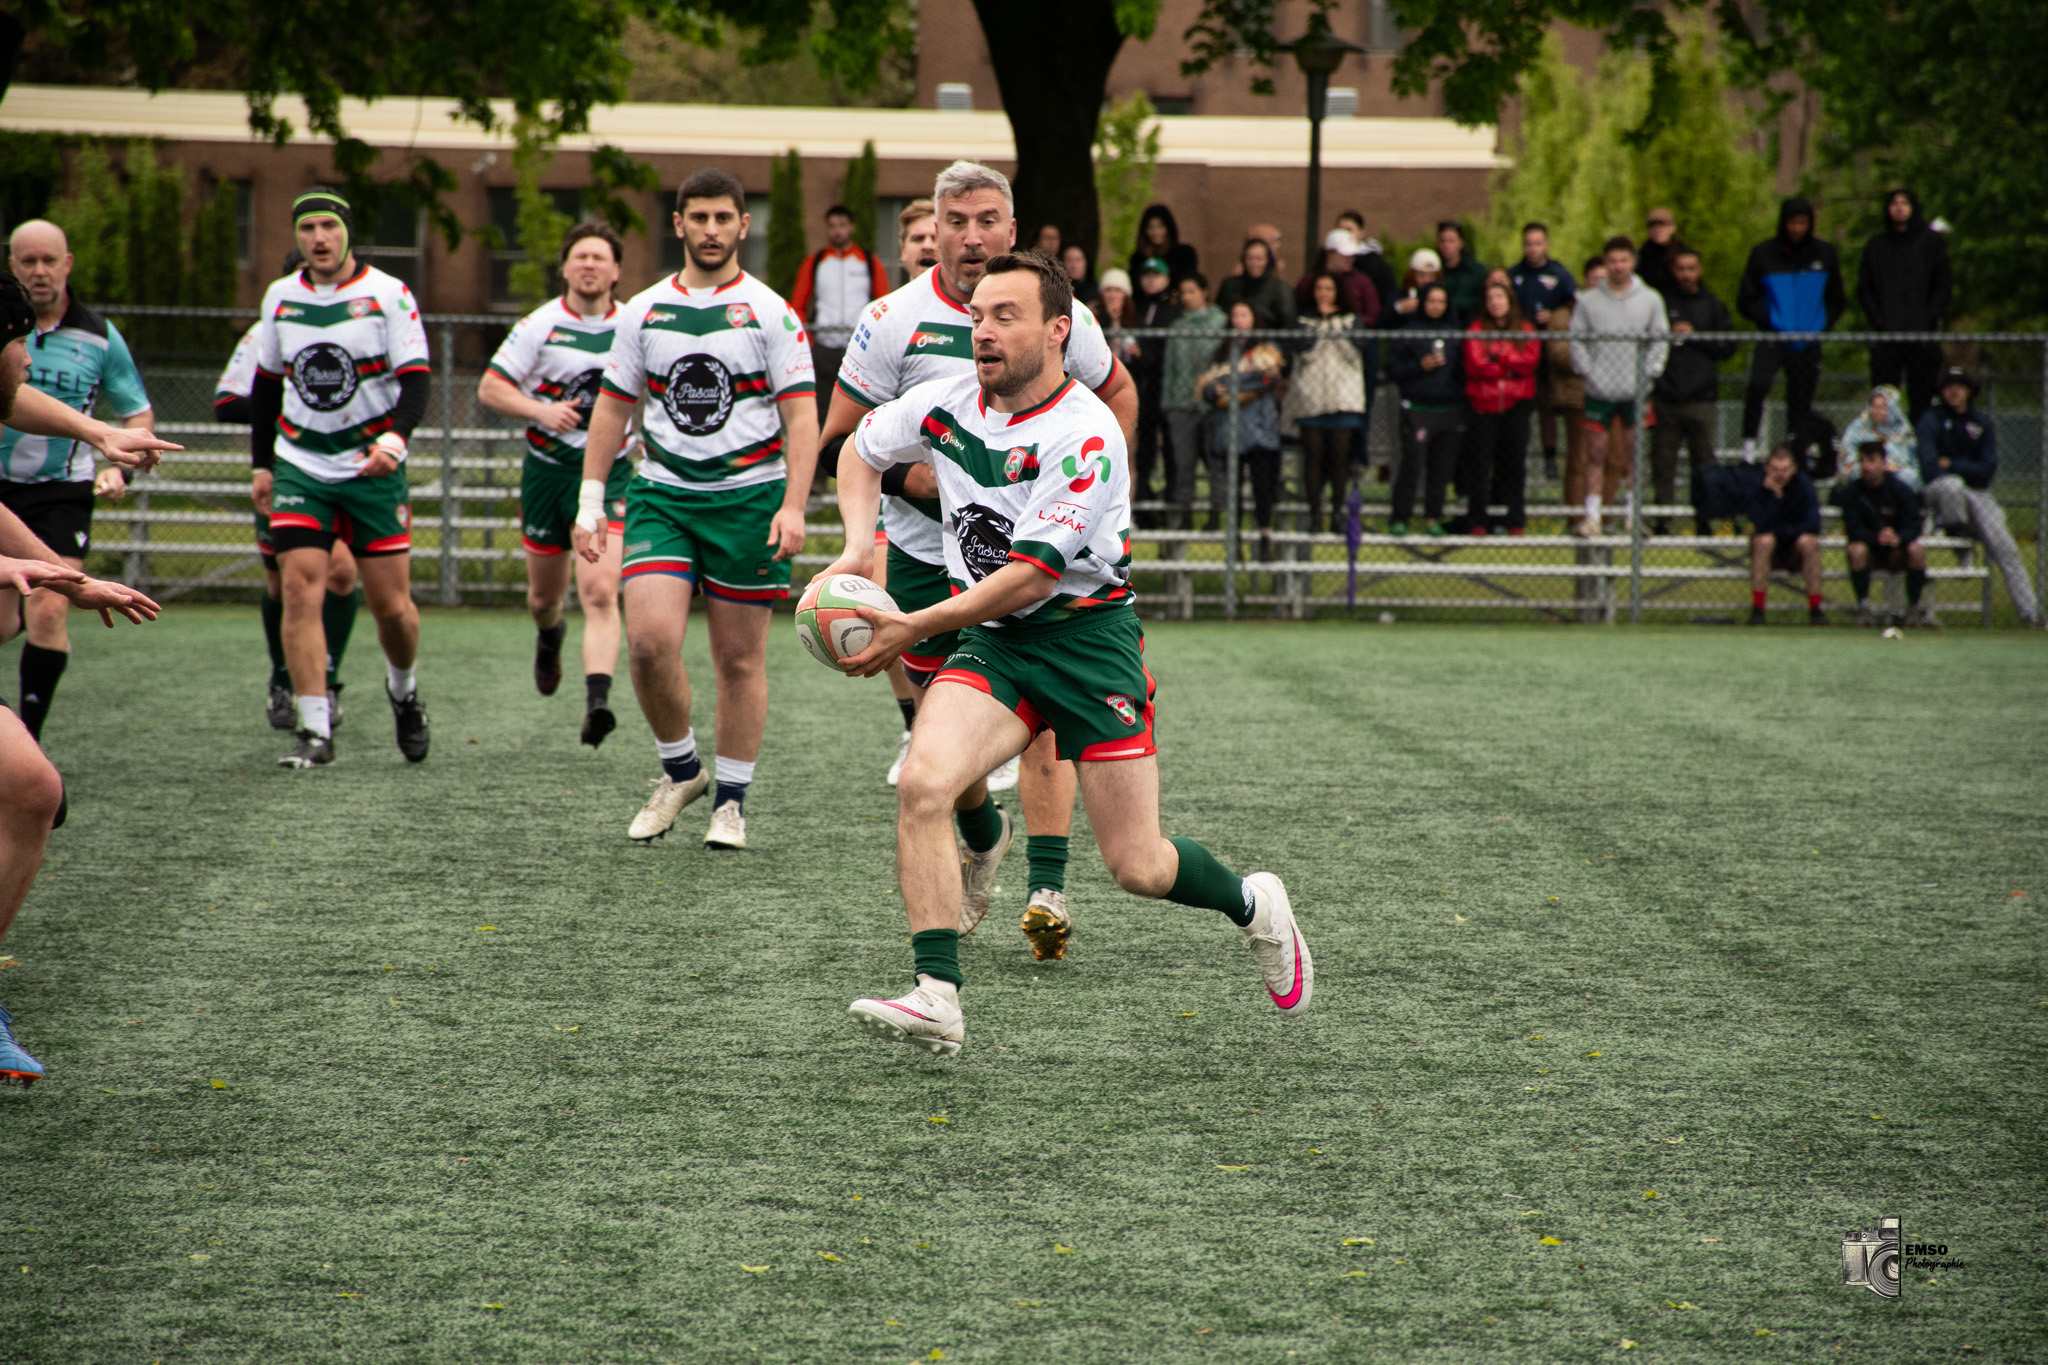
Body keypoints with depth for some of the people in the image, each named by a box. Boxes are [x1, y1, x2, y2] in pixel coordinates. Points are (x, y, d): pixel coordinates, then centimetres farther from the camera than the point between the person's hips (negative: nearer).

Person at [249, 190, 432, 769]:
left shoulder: (388, 294, -5)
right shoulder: (280, 297, 7)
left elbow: (416, 377, -9)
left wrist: (395, 439, -27)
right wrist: (260, 464, 15)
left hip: (373, 468, -2)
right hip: (300, 468, 2)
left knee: (391, 605, 0)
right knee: (301, 591, -13)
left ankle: (403, 691, 32)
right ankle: (314, 731, -12)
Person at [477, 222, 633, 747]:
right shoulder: (540, 325, -4)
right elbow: (490, 389, -4)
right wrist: (541, 410, -19)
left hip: (608, 472, -1)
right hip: (548, 468, 1)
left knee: (600, 591, -19)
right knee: (544, 593, 16)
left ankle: (597, 702, -28)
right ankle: (549, 636, 52)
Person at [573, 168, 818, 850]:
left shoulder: (771, 312, 0)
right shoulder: (643, 311, 9)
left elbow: (801, 416, -4)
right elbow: (612, 409, 15)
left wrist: (793, 506, -16)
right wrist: (590, 502, 9)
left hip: (748, 497, -2)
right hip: (661, 493, 2)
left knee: (740, 658, 2)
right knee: (649, 639, -14)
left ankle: (730, 799, 14)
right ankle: (680, 770, 8)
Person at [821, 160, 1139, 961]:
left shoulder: (1057, 312, -2)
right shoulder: (896, 319, -7)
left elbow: (1117, 393, 16)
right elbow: (842, 438, -2)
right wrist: (907, 477, -17)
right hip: (928, 554, 1)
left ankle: (1047, 890, -15)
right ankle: (984, 837, 36)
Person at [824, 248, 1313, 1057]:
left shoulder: (1085, 434, -20)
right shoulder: (947, 405, -1)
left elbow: (1029, 575, -22)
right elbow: (863, 450, 20)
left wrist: (914, 629, -21)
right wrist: (857, 546, 3)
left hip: (1088, 634, -5)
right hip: (989, 639, 5)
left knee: (1138, 867, -2)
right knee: (922, 785, -24)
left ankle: (1253, 906, 31)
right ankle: (937, 998, -24)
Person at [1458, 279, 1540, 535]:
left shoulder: (1526, 330, 10)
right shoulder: (1477, 329, 5)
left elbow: (1530, 361, -5)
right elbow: (1475, 364, -8)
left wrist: (1498, 356, -9)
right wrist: (1510, 367, -6)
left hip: (1516, 405, 1)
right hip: (1482, 403, -1)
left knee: (1513, 464, 1)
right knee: (1479, 464, -2)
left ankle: (1514, 521, 6)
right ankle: (1477, 521, 2)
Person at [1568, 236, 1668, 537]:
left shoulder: (1650, 300, 4)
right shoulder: (1588, 300, 2)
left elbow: (1660, 340, 6)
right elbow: (1577, 339, 4)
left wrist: (1648, 374, -5)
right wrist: (1586, 371, -7)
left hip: (1635, 391, 1)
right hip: (1599, 389, 0)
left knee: (1634, 454, 5)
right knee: (1595, 453, 0)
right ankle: (1591, 515, 3)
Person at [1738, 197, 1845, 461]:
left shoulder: (1824, 254, 8)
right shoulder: (1763, 254, 0)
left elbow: (1835, 301, 17)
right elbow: (1746, 301, 2)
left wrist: (1820, 327, 2)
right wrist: (1771, 322, -10)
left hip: (1808, 343, 3)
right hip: (1773, 339, -3)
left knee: (1801, 403, 5)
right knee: (1758, 385, -27)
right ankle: (1749, 443, -20)